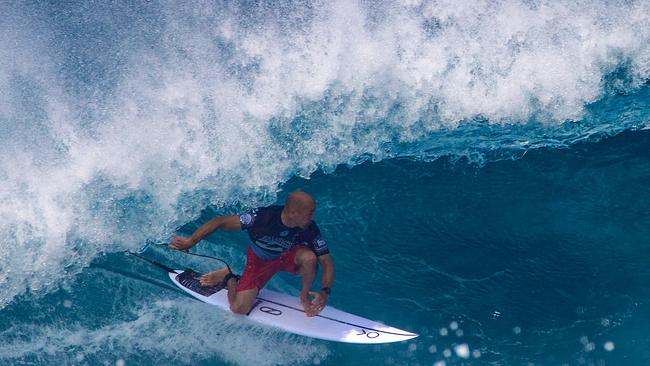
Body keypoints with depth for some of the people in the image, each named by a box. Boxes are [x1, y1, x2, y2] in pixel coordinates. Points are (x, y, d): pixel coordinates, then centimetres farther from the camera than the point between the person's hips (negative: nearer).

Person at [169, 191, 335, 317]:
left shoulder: (310, 229, -27)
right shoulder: (263, 217, -34)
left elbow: (327, 262, -22)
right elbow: (221, 222, -28)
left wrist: (325, 292, -39)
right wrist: (191, 241, -29)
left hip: (288, 257, 1)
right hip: (259, 261, -1)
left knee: (309, 257, -35)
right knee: (239, 308, -14)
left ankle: (305, 296, -5)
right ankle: (229, 278, 19)